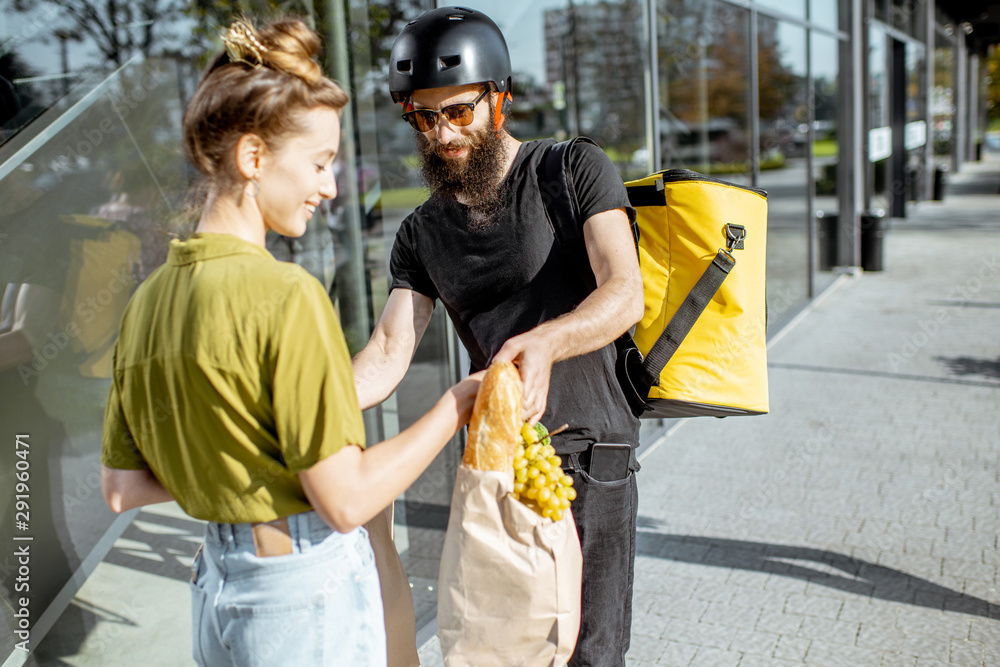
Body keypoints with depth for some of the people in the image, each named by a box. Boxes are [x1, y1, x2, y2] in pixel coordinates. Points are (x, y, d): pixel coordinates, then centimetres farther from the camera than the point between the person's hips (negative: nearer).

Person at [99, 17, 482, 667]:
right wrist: (458, 402, -12)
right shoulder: (286, 295, -22)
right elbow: (347, 502, -21)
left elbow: (122, 488, 7)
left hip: (217, 583, 7)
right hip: (309, 593, -7)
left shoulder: (150, 298, 1)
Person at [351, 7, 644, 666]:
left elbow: (626, 291, -21)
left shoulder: (576, 170, -7)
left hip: (588, 454, -4)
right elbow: (388, 352, -3)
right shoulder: (422, 234, 7)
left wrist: (545, 342, -42)